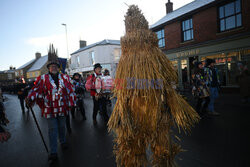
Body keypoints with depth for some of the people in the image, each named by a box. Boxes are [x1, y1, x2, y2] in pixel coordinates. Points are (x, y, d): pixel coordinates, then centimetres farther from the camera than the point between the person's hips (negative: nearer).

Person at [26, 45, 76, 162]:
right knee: (52, 129, 2)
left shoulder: (65, 78, 3)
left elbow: (70, 91, 4)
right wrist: (30, 99, -23)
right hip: (49, 109, -2)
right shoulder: (43, 78, -1)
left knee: (62, 127, 18)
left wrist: (71, 103, 0)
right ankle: (53, 152, 10)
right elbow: (36, 89, -7)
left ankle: (63, 142, 41)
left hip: (62, 108, 2)